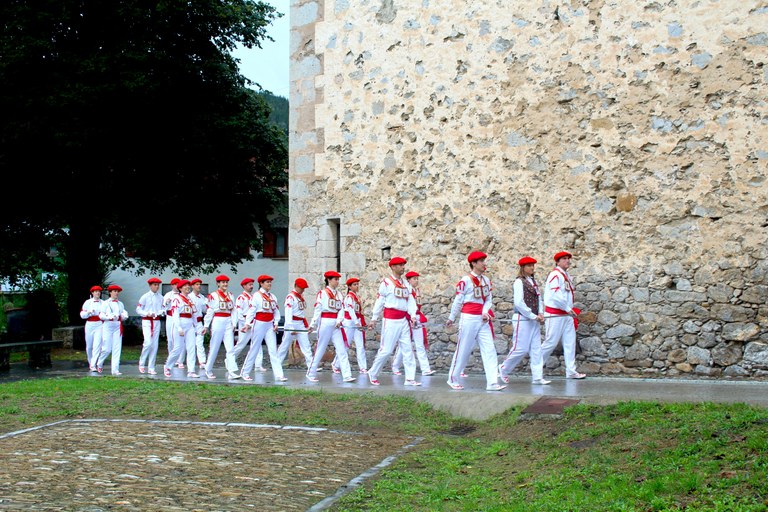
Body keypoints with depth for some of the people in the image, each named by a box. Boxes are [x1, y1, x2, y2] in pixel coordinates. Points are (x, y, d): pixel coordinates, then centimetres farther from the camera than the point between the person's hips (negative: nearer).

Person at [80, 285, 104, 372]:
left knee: (97, 345, -13)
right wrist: (88, 312, -14)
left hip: (100, 325, -1)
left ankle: (93, 365, -15)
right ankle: (90, 362, 29)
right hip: (90, 325, 1)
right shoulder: (87, 302, 7)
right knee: (89, 346, 8)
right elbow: (82, 314, 4)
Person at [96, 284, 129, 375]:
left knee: (117, 349, -2)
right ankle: (99, 364, 23)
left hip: (118, 326, 4)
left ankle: (115, 369, -1)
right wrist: (110, 317, -19)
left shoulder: (121, 304, 15)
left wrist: (124, 316, -11)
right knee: (107, 349, -4)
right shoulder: (105, 303, 3)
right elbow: (101, 315, -5)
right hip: (108, 325, -4)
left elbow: (125, 315, 12)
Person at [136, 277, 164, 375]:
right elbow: (138, 309, -2)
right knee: (148, 342, -16)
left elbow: (162, 309, 15)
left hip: (157, 322, 4)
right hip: (147, 321, -4)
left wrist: (161, 312, -8)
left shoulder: (160, 297, 9)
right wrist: (147, 313, -16)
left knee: (155, 345, 2)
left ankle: (151, 368, 8)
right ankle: (142, 364, 5)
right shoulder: (145, 297, -2)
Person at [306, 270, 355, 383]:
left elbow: (341, 309, 6)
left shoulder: (339, 294, 13)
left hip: (335, 324, 6)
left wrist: (339, 320, -12)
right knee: (320, 349, 1)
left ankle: (347, 375, -4)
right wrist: (313, 324, -9)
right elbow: (317, 309, -6)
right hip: (325, 322, -6)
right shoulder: (322, 293, -3)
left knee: (342, 349, -1)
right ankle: (311, 373, 15)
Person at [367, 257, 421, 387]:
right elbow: (379, 301, -3)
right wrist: (374, 318, -3)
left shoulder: (406, 283, 13)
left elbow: (410, 300, 6)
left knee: (407, 349, 2)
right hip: (390, 320, -6)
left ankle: (410, 378, 3)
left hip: (404, 320, 6)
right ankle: (373, 374, 14)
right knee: (386, 350, -4)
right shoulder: (386, 282, -4)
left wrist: (413, 315, -8)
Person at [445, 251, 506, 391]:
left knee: (489, 350, -3)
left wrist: (485, 312, -10)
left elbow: (489, 300, 9)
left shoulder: (486, 280, 10)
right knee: (463, 350, 2)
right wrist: (451, 318, 4)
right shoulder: (465, 280, -9)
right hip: (469, 318, -6)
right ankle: (453, 379, 19)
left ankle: (492, 382, -6)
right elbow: (457, 301, -3)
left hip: (483, 319, 6)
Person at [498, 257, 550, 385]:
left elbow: (539, 298, 14)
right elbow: (518, 302, -17)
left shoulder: (533, 281, 13)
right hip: (522, 319, -8)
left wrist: (540, 314, -2)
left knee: (536, 349, 4)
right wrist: (533, 316, -14)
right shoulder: (519, 282, -10)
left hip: (534, 320, 8)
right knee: (520, 348, -5)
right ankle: (503, 369, 16)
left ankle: (537, 377, 6)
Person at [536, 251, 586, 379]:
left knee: (570, 342, 6)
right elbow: (555, 295, -23)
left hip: (566, 314, 9)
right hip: (555, 314, -9)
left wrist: (571, 311, 14)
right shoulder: (555, 275, -14)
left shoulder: (567, 275, 15)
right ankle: (538, 365, 14)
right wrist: (568, 309, -19)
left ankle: (571, 371, 8)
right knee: (551, 342, -3)